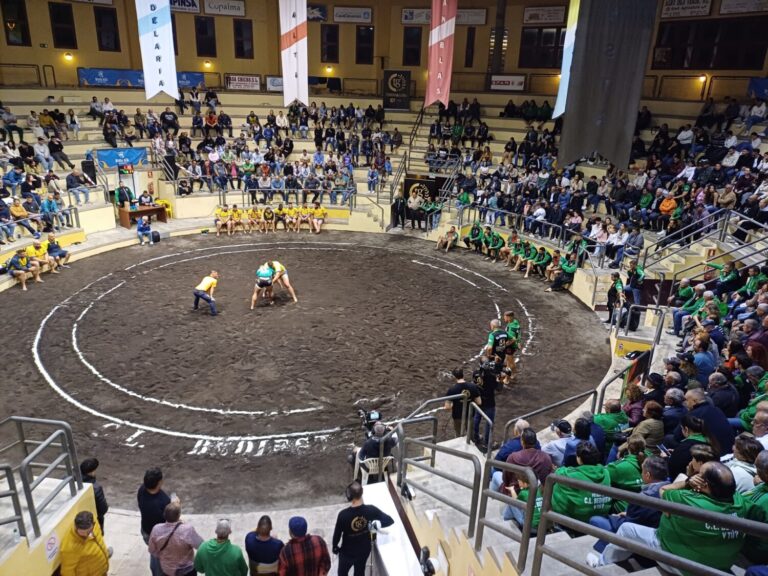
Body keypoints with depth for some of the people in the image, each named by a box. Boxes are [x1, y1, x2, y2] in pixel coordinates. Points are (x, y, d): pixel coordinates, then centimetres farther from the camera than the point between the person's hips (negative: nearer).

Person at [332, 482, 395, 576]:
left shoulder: (343, 515, -32)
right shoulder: (371, 510, -25)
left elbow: (337, 534, -16)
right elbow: (390, 520, -16)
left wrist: (335, 547, 2)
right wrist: (376, 524, -17)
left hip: (347, 552, -2)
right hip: (364, 550, 3)